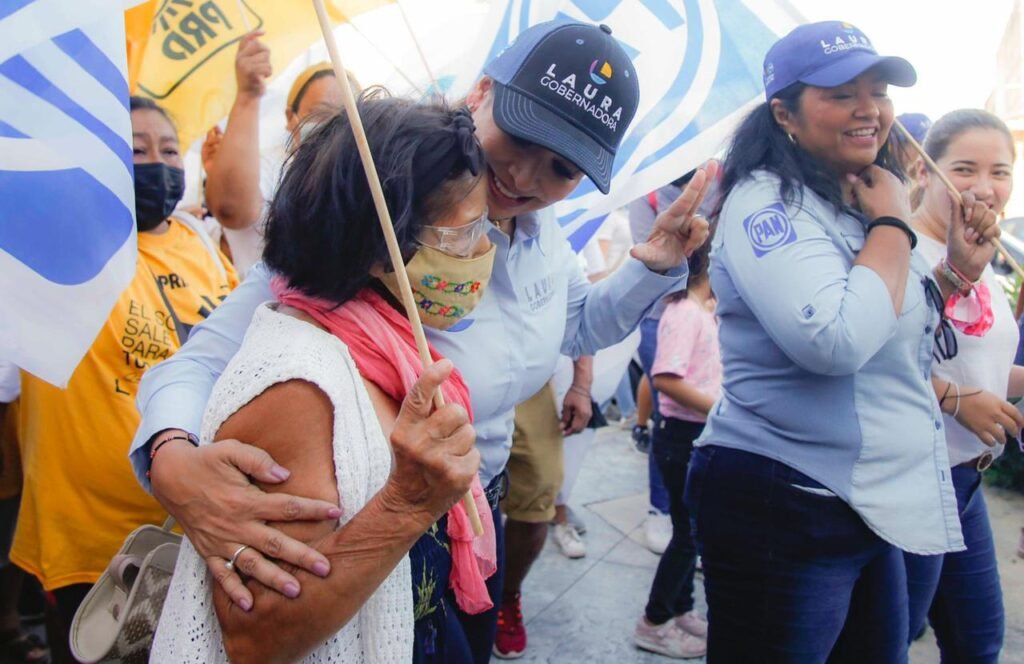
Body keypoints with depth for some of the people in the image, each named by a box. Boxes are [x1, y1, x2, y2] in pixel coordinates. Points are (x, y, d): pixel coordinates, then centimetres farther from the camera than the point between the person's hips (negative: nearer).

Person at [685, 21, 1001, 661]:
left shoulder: (867, 205, 12)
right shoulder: (767, 201, -15)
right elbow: (834, 342, -30)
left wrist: (958, 271, 7)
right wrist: (894, 225, -15)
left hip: (873, 508, 9)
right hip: (784, 510, -9)